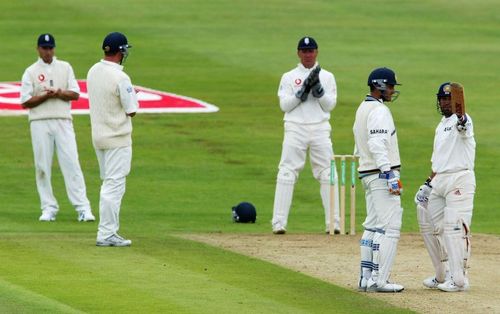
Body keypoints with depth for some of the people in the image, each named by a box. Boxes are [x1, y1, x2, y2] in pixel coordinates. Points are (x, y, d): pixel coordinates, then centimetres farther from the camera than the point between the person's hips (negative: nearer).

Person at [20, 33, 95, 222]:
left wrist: (58, 93, -12)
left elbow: (75, 94, 5)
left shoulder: (65, 68, 12)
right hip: (40, 123, 0)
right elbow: (25, 102, 0)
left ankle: (83, 207, -10)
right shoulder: (31, 72, 6)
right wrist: (45, 96, -13)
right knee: (42, 166, 0)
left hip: (63, 122, 0)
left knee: (71, 164, -7)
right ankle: (49, 207, 7)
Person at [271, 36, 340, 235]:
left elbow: (330, 105, 1)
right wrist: (304, 89, -11)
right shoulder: (289, 77, 9)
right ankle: (279, 223, -7)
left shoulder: (327, 77, 11)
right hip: (295, 128, -1)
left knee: (328, 174, -3)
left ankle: (333, 223, 1)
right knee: (287, 174, -8)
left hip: (320, 129, 1)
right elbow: (284, 105, -2)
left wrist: (317, 87, -11)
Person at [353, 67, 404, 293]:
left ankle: (366, 277, 13)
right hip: (382, 173, -10)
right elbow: (377, 145, -25)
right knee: (390, 228, -10)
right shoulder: (379, 111, -14)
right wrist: (390, 175, -29)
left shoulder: (362, 109, 16)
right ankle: (379, 280, -13)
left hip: (367, 173, 10)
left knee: (373, 227, 13)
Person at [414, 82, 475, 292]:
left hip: (460, 178, -9)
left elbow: (463, 126, -34)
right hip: (439, 181, 9)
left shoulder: (462, 121, -7)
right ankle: (443, 276, 20)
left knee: (455, 227, -15)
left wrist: (461, 121, -57)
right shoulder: (441, 126, 21)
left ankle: (459, 279, -16)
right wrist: (428, 184, 21)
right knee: (430, 226, 11)